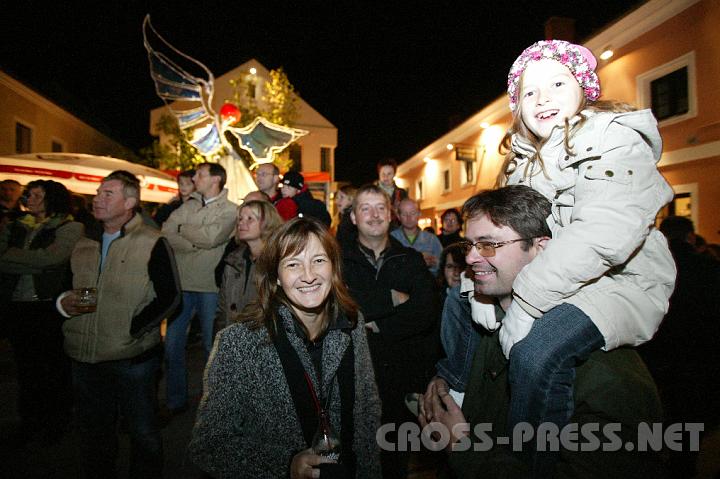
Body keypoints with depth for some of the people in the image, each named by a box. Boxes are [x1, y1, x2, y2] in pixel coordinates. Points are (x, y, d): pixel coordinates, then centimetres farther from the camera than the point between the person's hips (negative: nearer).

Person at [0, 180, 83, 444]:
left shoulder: (70, 228, -5)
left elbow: (49, 259, -18)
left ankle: (56, 422, 26)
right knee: (25, 366, 16)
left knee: (55, 367, 7)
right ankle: (29, 421, 34)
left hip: (49, 306, -5)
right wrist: (31, 263, -12)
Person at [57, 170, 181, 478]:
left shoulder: (152, 244, -8)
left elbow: (170, 297, -10)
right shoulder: (83, 244, 11)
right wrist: (63, 303, -2)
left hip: (133, 357, -5)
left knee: (143, 433, 10)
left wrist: (132, 329, -19)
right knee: (92, 432, 21)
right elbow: (64, 288, 21)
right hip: (85, 357, 6)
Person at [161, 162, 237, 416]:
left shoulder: (230, 210, -4)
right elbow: (166, 233, -1)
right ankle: (176, 401, 27)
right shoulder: (188, 205, 10)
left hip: (210, 287, -4)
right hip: (182, 283, 5)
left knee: (211, 346, 8)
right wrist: (194, 244, -15)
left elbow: (211, 237, -18)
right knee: (172, 344, 10)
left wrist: (182, 229, -3)